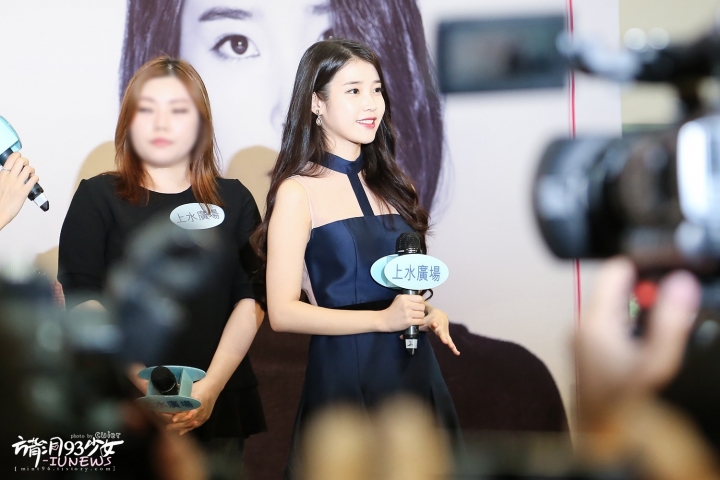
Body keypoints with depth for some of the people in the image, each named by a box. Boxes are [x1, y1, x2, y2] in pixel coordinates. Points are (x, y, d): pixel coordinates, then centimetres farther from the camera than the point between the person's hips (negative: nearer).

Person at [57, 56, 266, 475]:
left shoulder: (233, 200, 7)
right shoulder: (98, 197, 1)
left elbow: (251, 298, -1)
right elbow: (85, 302, -7)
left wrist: (212, 385, -16)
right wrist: (144, 386, -20)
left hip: (219, 404, 2)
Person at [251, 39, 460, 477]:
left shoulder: (392, 185, 11)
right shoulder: (299, 191, -7)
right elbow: (283, 312, -13)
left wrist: (429, 314, 1)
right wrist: (383, 318, -20)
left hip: (416, 373, 6)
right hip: (344, 375, -6)